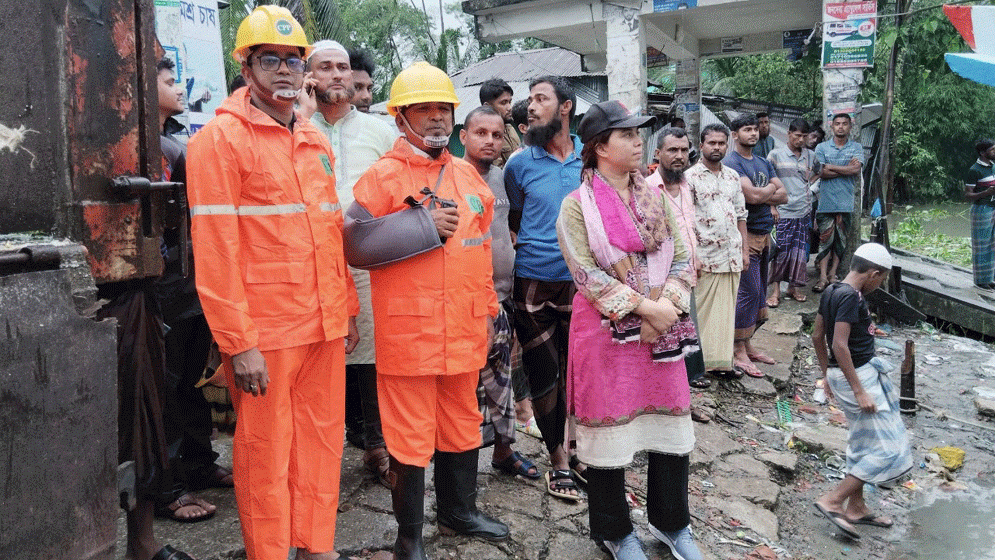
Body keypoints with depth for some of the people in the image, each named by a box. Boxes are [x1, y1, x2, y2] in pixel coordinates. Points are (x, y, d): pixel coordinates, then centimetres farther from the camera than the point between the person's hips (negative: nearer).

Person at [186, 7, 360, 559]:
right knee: (265, 452, 5)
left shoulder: (316, 141, 14)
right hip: (265, 333, -6)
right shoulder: (220, 138, -7)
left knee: (322, 437, 14)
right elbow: (215, 249, -12)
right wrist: (238, 343, -15)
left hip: (325, 325, 6)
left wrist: (347, 310, 16)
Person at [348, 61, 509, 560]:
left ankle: (459, 511, 39)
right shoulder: (384, 175, -6)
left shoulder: (467, 174, 12)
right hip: (409, 332, -6)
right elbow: (352, 242, -13)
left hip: (463, 330, 6)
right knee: (411, 436, 4)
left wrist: (489, 310, 18)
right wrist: (424, 228, -18)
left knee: (461, 424, 18)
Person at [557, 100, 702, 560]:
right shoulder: (576, 205, -6)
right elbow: (587, 273, -14)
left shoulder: (655, 198, 9)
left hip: (662, 328, 5)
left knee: (671, 427, 12)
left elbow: (681, 259, 5)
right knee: (610, 429, 6)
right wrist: (644, 306, -18)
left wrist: (667, 307, -12)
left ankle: (670, 522, 33)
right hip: (606, 330, -5)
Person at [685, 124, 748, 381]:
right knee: (703, 311, -2)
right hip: (706, 256, -6)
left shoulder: (733, 176, 14)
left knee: (727, 310, 8)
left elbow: (741, 215, 19)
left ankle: (720, 360, 16)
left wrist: (745, 250, 12)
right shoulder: (690, 177, -5)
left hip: (732, 255, 6)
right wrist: (692, 256, -16)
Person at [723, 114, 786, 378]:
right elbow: (752, 195, -21)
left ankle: (747, 344, 22)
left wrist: (763, 195, -8)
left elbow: (783, 196, 11)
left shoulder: (763, 163, 17)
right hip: (746, 234, -8)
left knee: (758, 292, 12)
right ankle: (739, 353, -1)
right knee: (749, 292, -8)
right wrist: (771, 188, -2)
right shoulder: (731, 163, -10)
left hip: (764, 233, 9)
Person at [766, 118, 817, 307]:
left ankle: (793, 287, 20)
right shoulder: (776, 155, -2)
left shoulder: (810, 156, 10)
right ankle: (776, 290, 3)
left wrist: (811, 185, 9)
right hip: (783, 211, -4)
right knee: (780, 251, -4)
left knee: (800, 252, 7)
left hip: (804, 211, 4)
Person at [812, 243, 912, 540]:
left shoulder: (832, 291, 8)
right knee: (888, 448, -2)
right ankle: (832, 501, -2)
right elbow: (839, 345, -27)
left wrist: (827, 375, 22)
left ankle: (856, 507, 31)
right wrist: (859, 391, -24)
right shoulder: (851, 297, -20)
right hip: (857, 376, -10)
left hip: (840, 373, 10)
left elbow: (817, 336, 14)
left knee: (863, 444, 21)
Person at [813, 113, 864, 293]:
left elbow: (855, 169, -8)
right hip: (826, 202, -1)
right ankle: (823, 276, -3)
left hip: (846, 202, 2)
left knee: (841, 239, 5)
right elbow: (822, 173, -6)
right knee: (825, 238, -4)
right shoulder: (821, 148, 7)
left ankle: (833, 274, 13)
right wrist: (846, 168, -6)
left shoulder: (856, 148, 10)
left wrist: (831, 166, -6)